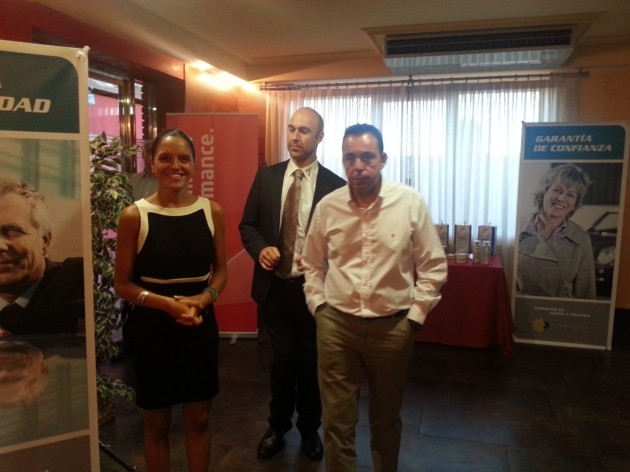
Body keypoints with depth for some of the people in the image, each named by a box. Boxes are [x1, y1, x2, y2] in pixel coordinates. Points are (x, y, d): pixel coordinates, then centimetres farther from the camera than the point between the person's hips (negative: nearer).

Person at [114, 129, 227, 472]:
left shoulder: (212, 211, -2)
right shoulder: (134, 216, -9)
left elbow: (221, 270, 6)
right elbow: (122, 284, -5)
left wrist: (202, 300, -14)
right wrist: (168, 304, -20)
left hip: (201, 327, 2)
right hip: (152, 328, -2)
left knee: (198, 418, 17)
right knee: (156, 422, 16)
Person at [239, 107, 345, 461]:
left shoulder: (334, 185, -5)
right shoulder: (266, 176, 3)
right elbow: (248, 224, 6)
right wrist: (261, 249, -13)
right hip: (275, 285, 1)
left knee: (310, 361, 15)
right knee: (282, 360, 12)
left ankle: (310, 429, 37)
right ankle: (278, 427, 35)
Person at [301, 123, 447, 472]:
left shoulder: (411, 203, -8)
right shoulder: (327, 207, -2)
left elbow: (433, 267, -2)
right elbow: (312, 264, 10)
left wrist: (415, 315, -4)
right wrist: (318, 306, 3)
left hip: (392, 327, 0)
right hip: (336, 325, 1)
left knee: (386, 417, 20)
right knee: (337, 419, 12)